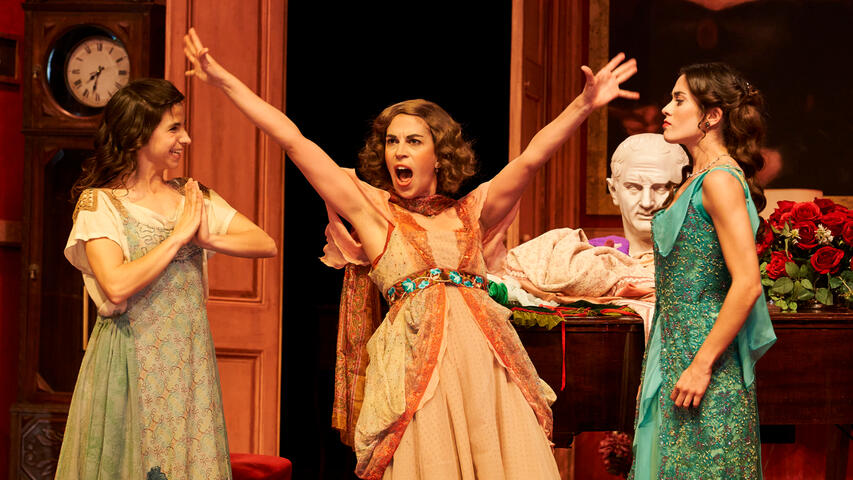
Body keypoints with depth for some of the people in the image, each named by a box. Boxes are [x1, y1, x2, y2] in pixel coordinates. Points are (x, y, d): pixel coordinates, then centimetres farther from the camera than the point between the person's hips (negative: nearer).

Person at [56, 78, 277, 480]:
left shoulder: (192, 197, 10)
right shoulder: (100, 202, -5)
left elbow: (266, 244, 4)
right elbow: (116, 287, -20)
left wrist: (208, 239, -11)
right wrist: (179, 236, -13)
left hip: (189, 359, 5)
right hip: (131, 362, -5)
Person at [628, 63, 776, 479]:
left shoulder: (720, 180, -14)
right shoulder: (697, 179, 14)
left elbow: (747, 285, -21)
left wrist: (702, 365, -20)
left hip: (704, 350, -9)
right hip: (675, 350, 9)